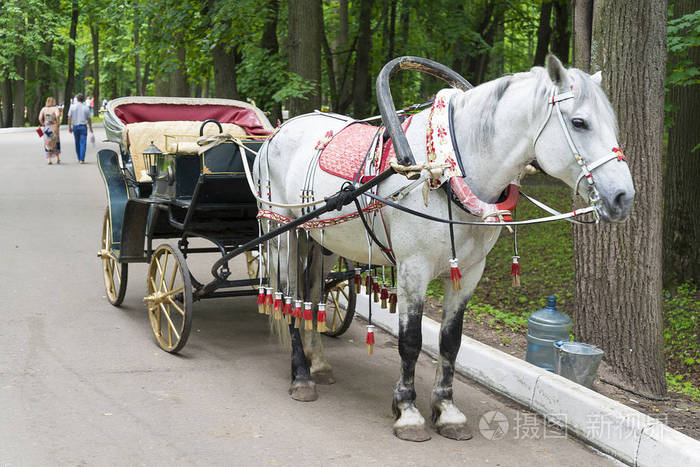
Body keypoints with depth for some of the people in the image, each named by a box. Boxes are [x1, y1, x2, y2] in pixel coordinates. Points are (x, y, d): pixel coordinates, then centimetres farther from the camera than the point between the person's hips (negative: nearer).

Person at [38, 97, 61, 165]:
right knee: (56, 143, 15)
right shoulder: (55, 108, -3)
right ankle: (57, 158, 16)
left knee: (47, 144, 7)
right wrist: (58, 123, -11)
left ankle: (49, 159, 0)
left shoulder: (44, 109, 5)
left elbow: (40, 118, -4)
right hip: (54, 128, -2)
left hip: (46, 128, 2)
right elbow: (57, 115, -23)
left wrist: (43, 125, 8)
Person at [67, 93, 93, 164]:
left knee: (77, 143, 15)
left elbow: (69, 118, -2)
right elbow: (89, 119, 3)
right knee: (83, 143, -3)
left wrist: (69, 127, 4)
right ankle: (82, 159, -11)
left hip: (75, 126, 2)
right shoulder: (86, 108, -2)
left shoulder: (72, 107, 0)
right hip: (83, 127, -2)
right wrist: (90, 128, 14)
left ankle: (79, 158, 23)